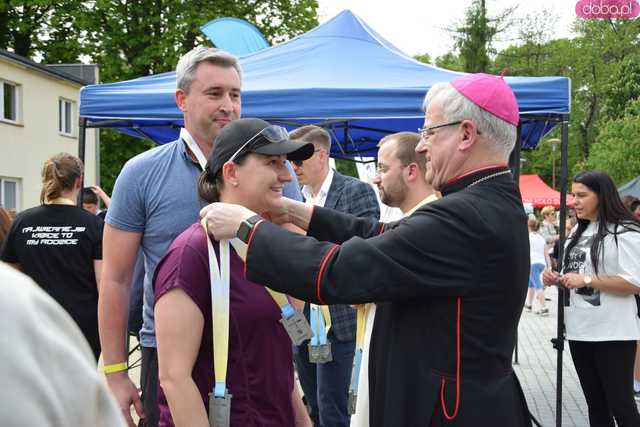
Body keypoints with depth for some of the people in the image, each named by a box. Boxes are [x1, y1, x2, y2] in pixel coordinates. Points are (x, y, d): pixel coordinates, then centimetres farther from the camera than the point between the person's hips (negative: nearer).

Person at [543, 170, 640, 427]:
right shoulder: (578, 231, 14)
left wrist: (586, 280, -21)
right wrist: (557, 279, 1)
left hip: (612, 334, -8)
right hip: (579, 330, 8)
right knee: (595, 404, 16)